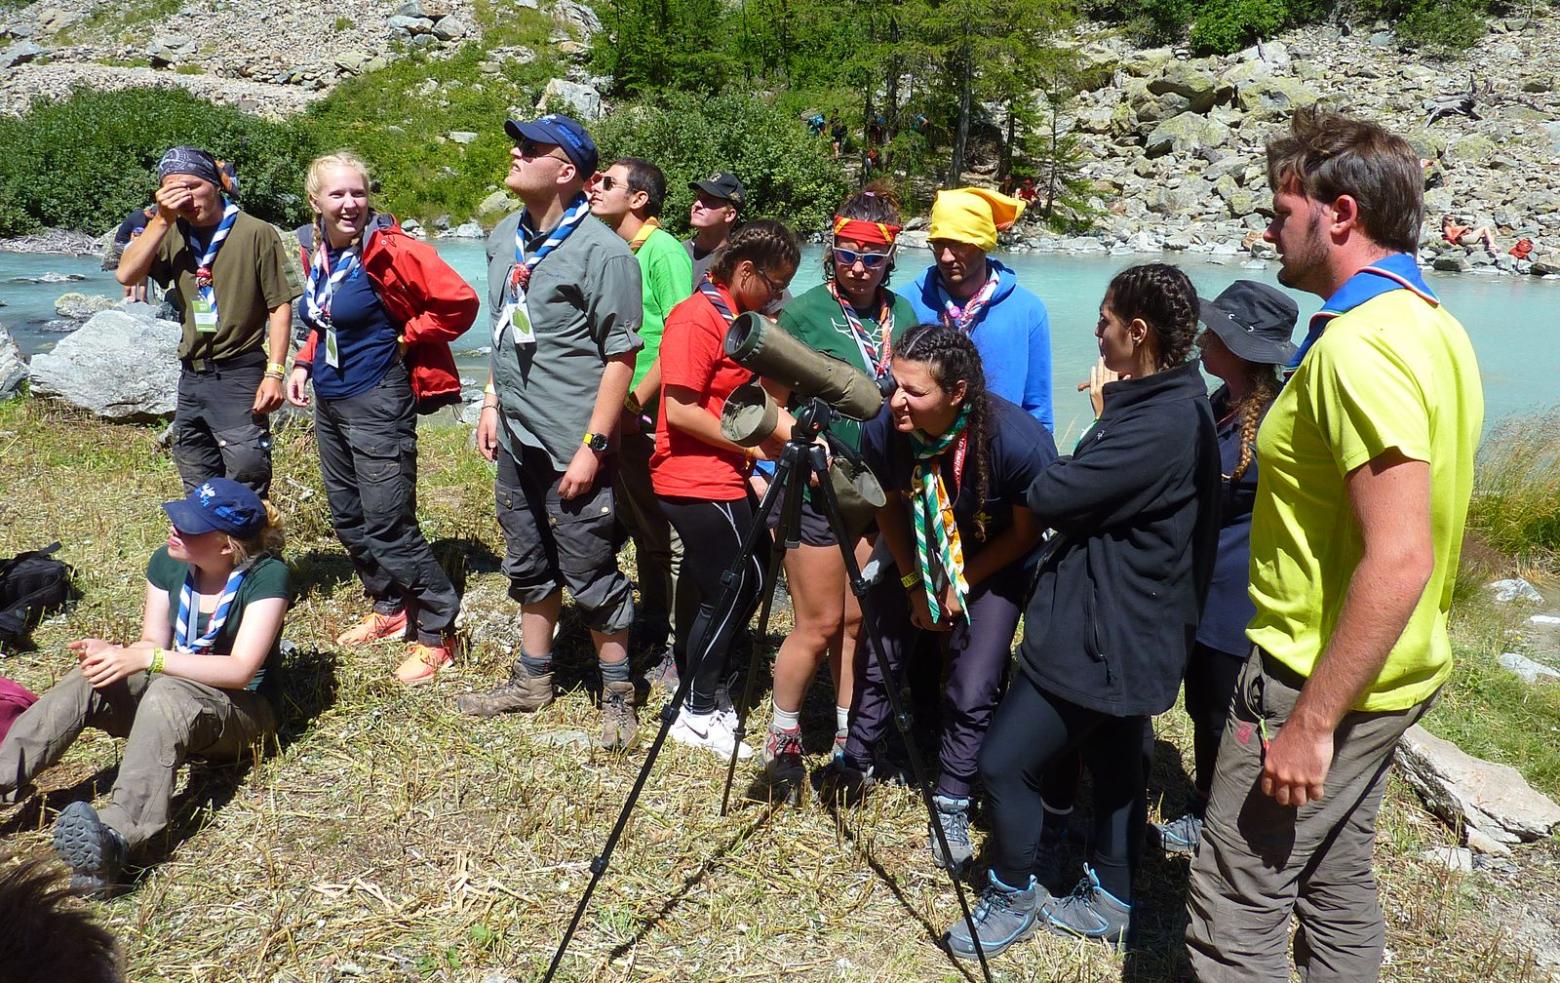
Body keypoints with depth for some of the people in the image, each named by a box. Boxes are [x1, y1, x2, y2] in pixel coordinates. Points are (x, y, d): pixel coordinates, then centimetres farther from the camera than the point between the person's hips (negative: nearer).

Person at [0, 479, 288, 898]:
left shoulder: (267, 575, -20)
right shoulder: (167, 562, -3)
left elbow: (240, 669, -26)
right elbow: (153, 643, 2)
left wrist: (145, 660, -31)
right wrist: (113, 653, -21)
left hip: (240, 709, -6)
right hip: (173, 682, 6)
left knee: (167, 694, -38)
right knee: (84, 684, -21)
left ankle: (115, 837, -57)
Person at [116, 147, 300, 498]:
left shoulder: (256, 233, -10)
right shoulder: (172, 235, 5)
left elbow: (280, 307, -10)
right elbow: (126, 275, -7)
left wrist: (274, 373, -16)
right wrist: (161, 220, -13)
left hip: (239, 376, -6)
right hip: (192, 377, 6)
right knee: (198, 493, 18)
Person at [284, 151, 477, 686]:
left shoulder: (390, 250, -17)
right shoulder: (317, 251, 7)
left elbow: (460, 302, -20)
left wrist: (405, 340, -11)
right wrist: (304, 362, 10)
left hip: (377, 404, -8)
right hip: (329, 403, 8)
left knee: (388, 526, -6)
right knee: (348, 519, 17)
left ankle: (437, 633, 7)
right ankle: (389, 608, 34)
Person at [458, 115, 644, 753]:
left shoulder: (601, 251, -15)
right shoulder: (505, 238, 9)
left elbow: (620, 356, -16)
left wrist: (592, 446, -19)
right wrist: (492, 402, 16)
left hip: (571, 445, -8)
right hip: (516, 438, 8)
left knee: (590, 574, 2)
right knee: (529, 567, 19)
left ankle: (618, 693, 19)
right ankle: (533, 679, 36)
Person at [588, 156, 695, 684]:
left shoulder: (664, 251, -12)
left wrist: (633, 403, -18)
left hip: (653, 418, -8)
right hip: (618, 418, 8)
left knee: (670, 537, 3)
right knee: (642, 531, 19)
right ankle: (653, 631, 35)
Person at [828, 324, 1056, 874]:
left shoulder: (1018, 440, -36)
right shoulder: (882, 430, -27)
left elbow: (1026, 533, -16)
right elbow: (889, 505, -4)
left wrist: (961, 584, -13)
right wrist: (914, 583, -5)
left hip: (993, 566, -3)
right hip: (918, 555, 3)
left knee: (973, 692, -8)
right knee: (876, 657, 2)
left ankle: (952, 806, 13)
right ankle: (855, 764, 27)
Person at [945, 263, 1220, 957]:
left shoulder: (1159, 426, -27)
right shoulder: (1175, 405, 6)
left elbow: (1050, 497, -21)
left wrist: (1101, 417, -10)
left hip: (1100, 634, -11)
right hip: (1130, 631, 11)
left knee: (1004, 762, -1)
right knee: (1114, 763, 21)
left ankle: (1014, 896, 19)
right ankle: (1109, 899, 38)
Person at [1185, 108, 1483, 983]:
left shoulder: (1359, 345, -24)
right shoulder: (1431, 322, 8)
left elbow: (1398, 560, -30)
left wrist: (1310, 723, -25)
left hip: (1324, 676, -10)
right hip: (1395, 671, 10)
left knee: (1237, 908, 2)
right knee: (1338, 879, 22)